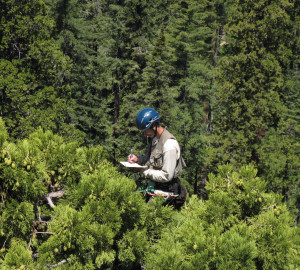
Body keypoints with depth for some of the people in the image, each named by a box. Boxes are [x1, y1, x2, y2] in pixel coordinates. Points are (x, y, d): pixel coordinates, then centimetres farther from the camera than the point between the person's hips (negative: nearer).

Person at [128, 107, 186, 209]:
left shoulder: (169, 144, -21)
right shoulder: (153, 137, 8)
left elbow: (167, 176, -22)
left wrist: (145, 172, -18)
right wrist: (138, 159, 5)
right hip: (152, 187, 9)